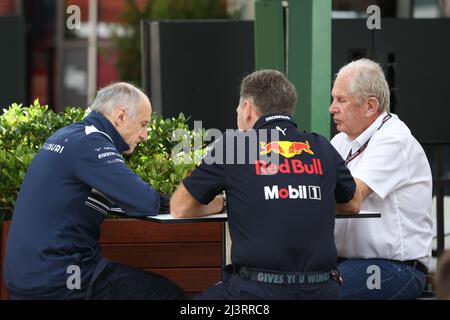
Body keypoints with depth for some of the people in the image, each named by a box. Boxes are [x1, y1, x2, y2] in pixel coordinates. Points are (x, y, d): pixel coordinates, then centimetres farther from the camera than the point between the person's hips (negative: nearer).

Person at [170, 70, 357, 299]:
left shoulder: (232, 145, 2)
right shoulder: (322, 149, 10)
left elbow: (180, 209, 11)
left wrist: (218, 204, 30)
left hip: (257, 290, -4)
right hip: (321, 290, 4)